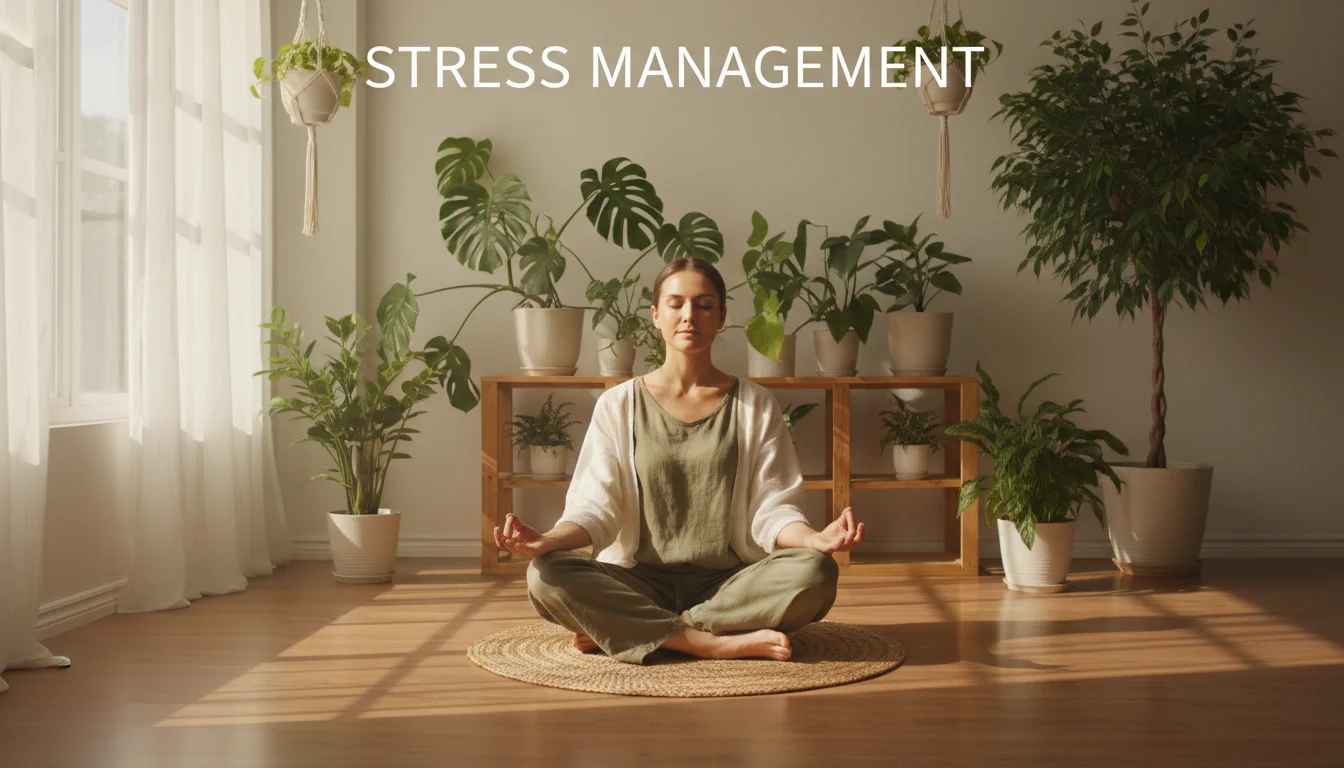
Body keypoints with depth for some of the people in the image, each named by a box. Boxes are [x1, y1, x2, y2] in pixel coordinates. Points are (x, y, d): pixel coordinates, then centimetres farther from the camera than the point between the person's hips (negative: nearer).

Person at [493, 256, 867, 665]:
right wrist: (546, 540, -23)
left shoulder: (755, 406, 7)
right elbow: (595, 507, 0)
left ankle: (619, 631, -22)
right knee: (547, 576, -28)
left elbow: (772, 509, 0)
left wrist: (814, 539, -23)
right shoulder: (618, 405, 6)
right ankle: (728, 644, -27)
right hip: (641, 583, 0)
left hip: (731, 585, 1)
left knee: (814, 572, -31)